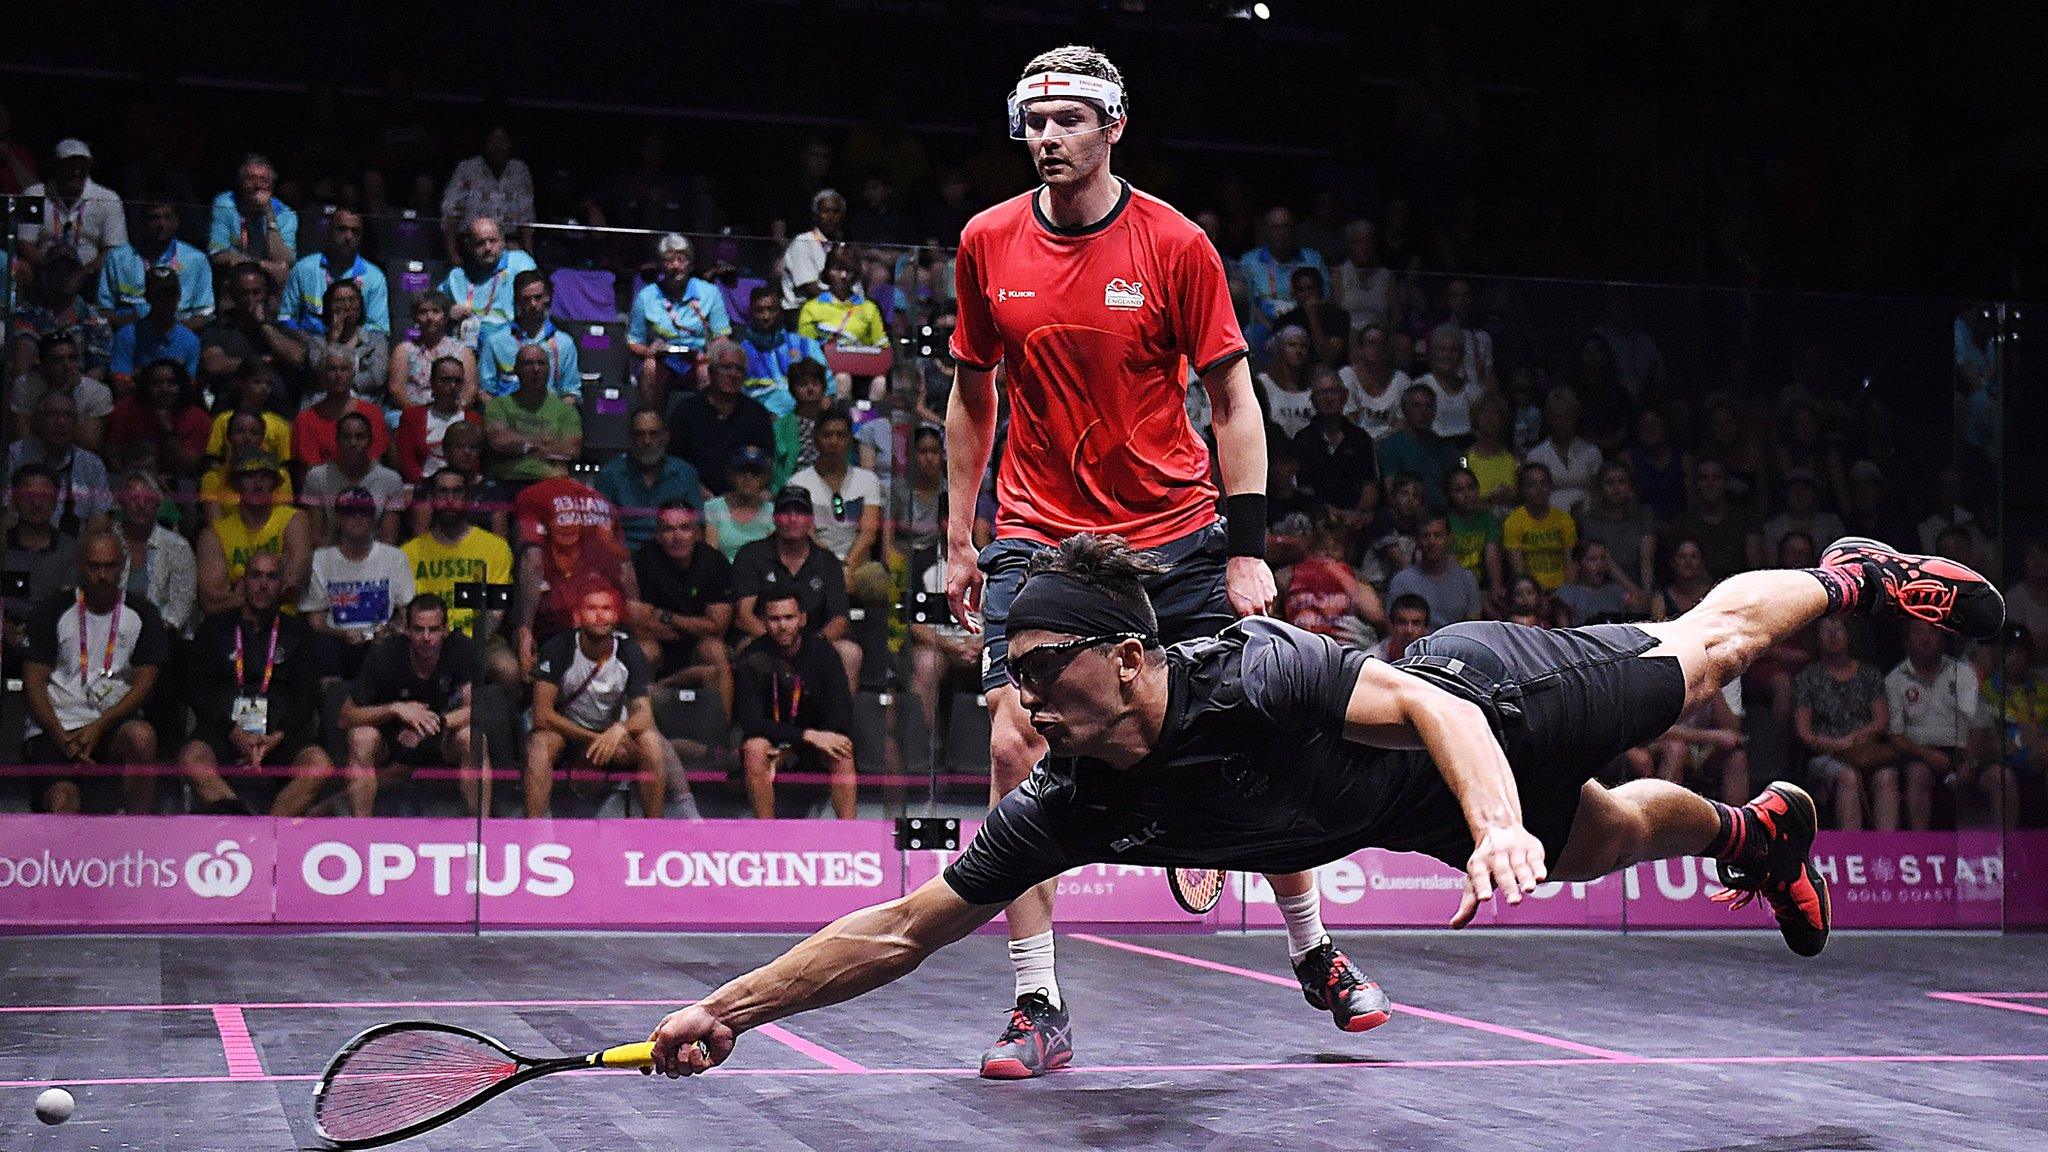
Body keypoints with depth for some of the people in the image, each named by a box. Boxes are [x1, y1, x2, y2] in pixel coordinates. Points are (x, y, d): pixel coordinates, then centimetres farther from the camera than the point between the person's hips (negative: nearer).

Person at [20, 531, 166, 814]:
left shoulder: (141, 615, 8)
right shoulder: (54, 610, 6)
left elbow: (144, 684, 2)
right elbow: (33, 682, 3)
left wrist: (99, 727, -13)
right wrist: (62, 737, -12)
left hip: (115, 724, 1)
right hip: (55, 727, -1)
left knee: (141, 735, -35)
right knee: (62, 800, -31)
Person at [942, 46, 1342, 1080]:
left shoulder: (1177, 245, -6)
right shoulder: (986, 243, 2)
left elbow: (1234, 401, -2)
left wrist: (1247, 549, -8)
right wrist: (959, 538, 10)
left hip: (1174, 537, -1)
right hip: (1037, 539, 1)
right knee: (1014, 747, -13)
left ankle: (1314, 953, 27)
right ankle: (1039, 1009, -4)